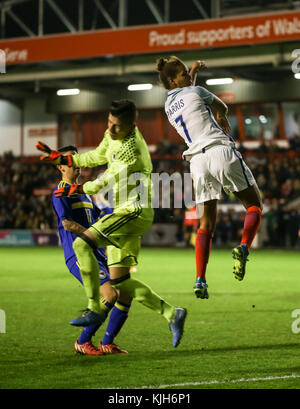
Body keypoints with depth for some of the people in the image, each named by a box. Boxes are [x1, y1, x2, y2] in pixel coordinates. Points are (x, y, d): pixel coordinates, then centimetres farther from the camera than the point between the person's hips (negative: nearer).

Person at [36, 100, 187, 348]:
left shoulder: (131, 149, -23)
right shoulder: (114, 135, 7)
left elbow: (104, 182, -13)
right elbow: (99, 156, 27)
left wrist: (78, 189, 3)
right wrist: (61, 159, 25)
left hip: (134, 213, -10)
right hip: (126, 214, 10)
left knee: (82, 243, -22)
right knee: (120, 281, 7)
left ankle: (95, 309, -17)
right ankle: (172, 314, 12)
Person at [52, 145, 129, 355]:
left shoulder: (84, 193, 23)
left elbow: (100, 215, 33)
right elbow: (67, 223, -14)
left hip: (96, 253, 9)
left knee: (126, 293, 0)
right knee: (110, 294, -23)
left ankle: (107, 343, 10)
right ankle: (83, 342, -9)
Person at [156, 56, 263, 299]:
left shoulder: (169, 104, 18)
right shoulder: (196, 92, 2)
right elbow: (222, 108, 19)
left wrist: (194, 73, 51)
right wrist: (221, 121, 38)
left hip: (197, 160, 5)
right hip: (221, 150, -5)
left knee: (206, 224, 7)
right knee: (254, 206, 6)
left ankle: (200, 279, -7)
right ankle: (244, 247, -22)